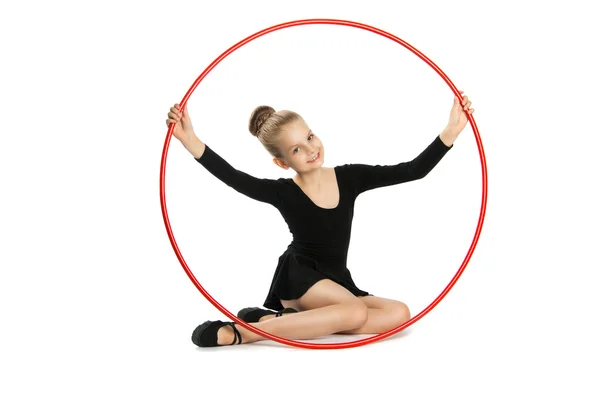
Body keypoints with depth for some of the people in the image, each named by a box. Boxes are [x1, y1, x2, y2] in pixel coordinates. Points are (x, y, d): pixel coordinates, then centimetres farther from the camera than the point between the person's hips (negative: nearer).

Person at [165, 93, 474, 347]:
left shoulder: (348, 178, -3)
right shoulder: (284, 193, -13)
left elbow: (413, 171, -6)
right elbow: (233, 177, -31)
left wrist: (451, 131, -16)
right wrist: (190, 140, -44)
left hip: (336, 281, 6)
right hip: (298, 277, -6)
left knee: (399, 314, -16)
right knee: (356, 313, -32)